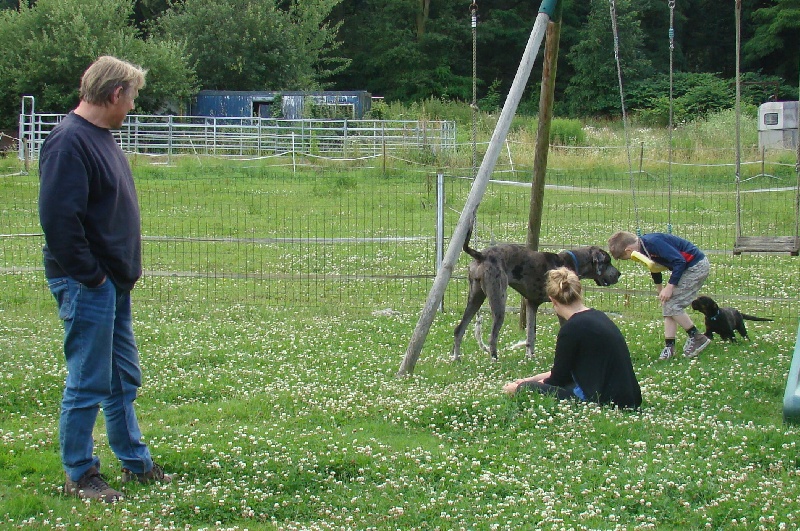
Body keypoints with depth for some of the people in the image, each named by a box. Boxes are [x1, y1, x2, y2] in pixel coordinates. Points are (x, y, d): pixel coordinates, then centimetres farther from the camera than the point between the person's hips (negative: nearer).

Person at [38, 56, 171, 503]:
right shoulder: (70, 142, -19)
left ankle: (137, 463, 29)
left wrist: (125, 272, 15)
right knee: (89, 385, -2)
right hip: (88, 286, -10)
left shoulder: (102, 137, 13)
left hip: (115, 282, 10)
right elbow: (59, 218, -25)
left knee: (123, 381, 18)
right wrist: (90, 276, -20)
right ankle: (80, 476, 9)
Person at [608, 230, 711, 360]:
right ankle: (669, 346, 8)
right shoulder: (643, 247, 5)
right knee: (667, 306, 7)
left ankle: (697, 338, 1)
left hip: (697, 266, -10)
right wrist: (660, 291, 35)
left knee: (673, 305, -11)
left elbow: (679, 261, -27)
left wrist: (670, 287, -21)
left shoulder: (653, 243, -26)